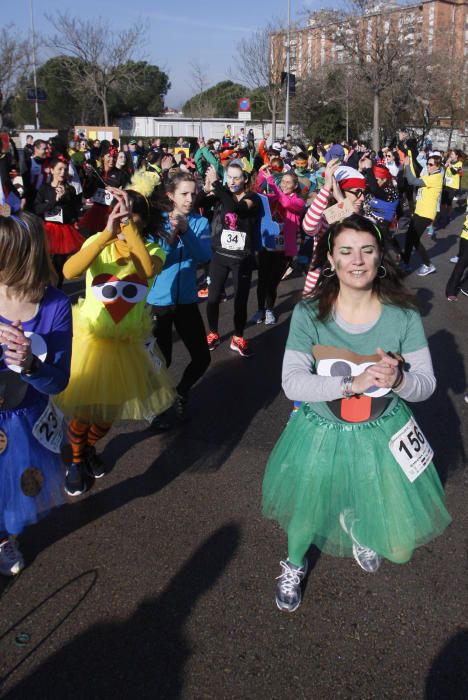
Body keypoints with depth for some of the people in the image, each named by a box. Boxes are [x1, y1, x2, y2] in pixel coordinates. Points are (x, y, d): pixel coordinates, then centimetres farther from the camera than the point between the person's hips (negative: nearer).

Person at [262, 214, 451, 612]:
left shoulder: (404, 316, -13)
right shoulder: (309, 313, -17)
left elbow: (427, 383, -7)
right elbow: (292, 383, -22)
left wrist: (398, 379, -30)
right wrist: (354, 382, -34)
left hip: (382, 435, 2)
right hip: (321, 435, -1)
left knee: (400, 544, 15)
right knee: (306, 513, 19)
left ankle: (359, 530, 53)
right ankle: (295, 565, 55)